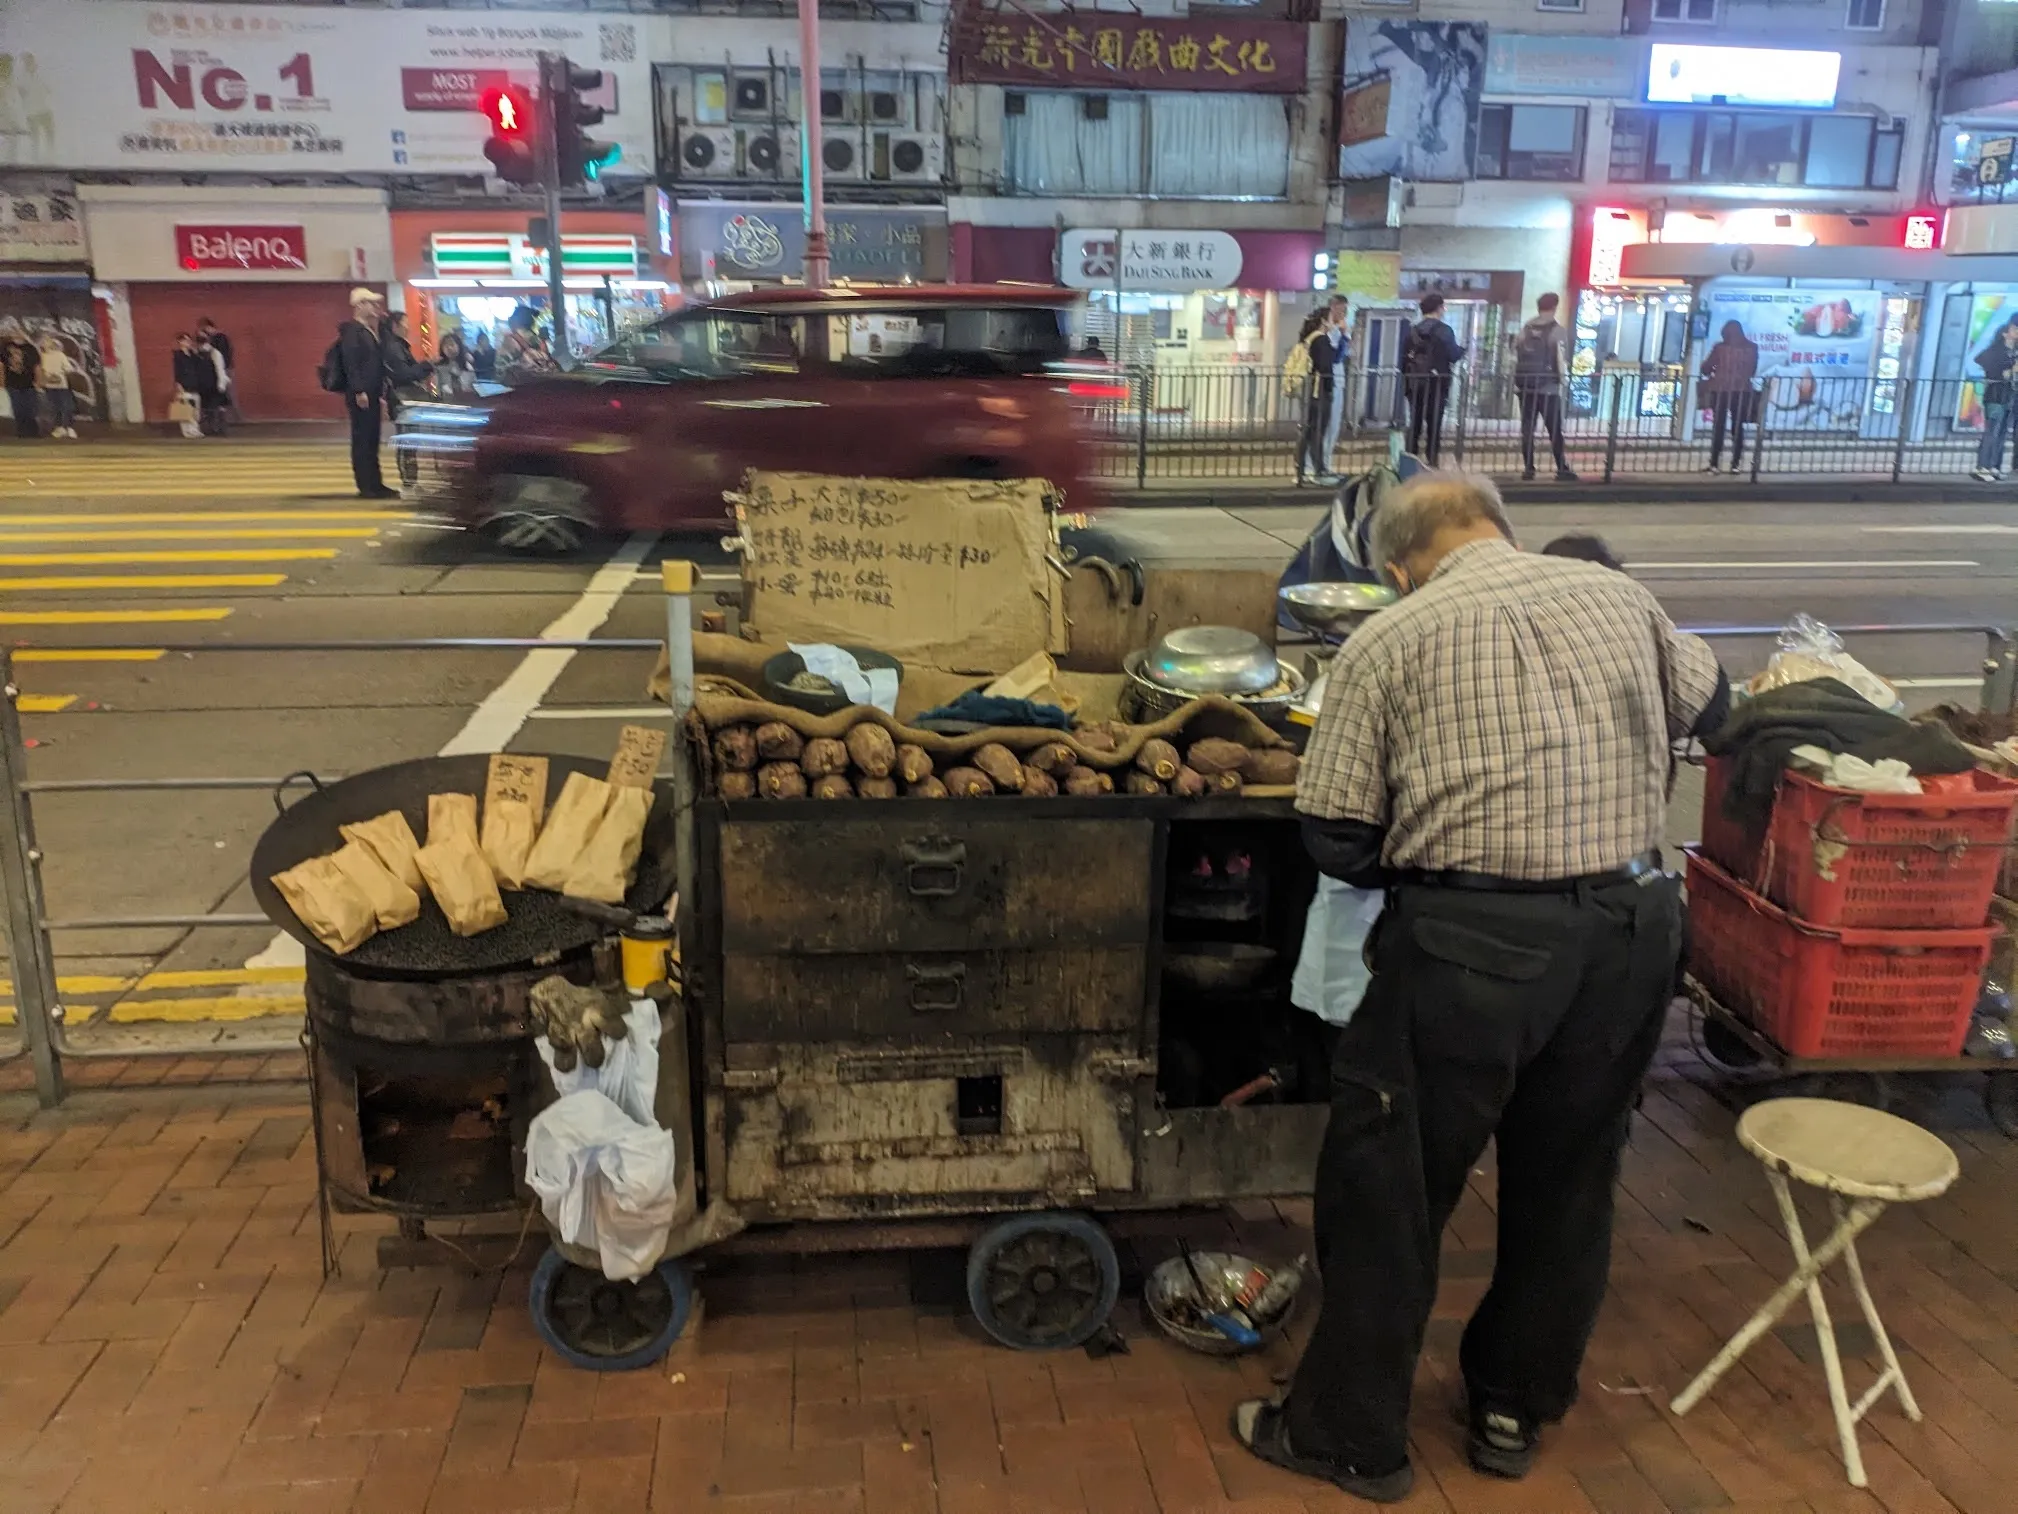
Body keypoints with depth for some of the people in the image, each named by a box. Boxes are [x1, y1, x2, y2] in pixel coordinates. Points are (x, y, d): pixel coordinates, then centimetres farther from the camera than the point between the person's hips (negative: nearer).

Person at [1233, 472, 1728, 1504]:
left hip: (1470, 942, -5)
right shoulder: (1620, 597, 8)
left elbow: (1335, 838, -7)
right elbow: (1708, 704, 27)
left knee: (1387, 1187, 11)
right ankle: (1516, 1413, 39)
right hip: (1632, 926, 5)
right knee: (1567, 1181, 21)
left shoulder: (1388, 641, -4)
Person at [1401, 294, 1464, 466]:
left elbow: (1403, 359, 5)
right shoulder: (1444, 331, -7)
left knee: (1414, 425, 9)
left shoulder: (1411, 331, 5)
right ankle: (1432, 462, -3)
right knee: (1434, 425, 0)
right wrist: (1461, 349, 11)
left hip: (1415, 384, 4)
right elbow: (1454, 356, -10)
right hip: (1437, 384, -4)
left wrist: (1406, 380, 13)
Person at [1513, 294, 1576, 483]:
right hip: (1548, 386, -4)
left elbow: (1515, 356, 7)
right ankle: (1562, 469, 2)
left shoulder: (1525, 329, 10)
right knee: (1555, 429, 1)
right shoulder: (1558, 330, -4)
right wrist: (1563, 382, -2)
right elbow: (1561, 360, -11)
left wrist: (1516, 382, 11)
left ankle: (1528, 468, 4)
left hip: (1525, 385, 4)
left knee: (1527, 427, 6)